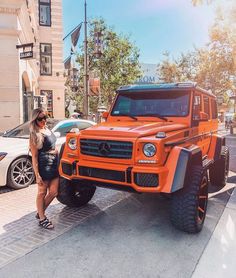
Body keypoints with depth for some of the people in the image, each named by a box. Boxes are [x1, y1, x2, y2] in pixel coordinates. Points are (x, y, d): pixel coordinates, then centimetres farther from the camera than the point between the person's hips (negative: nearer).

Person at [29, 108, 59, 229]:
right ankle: (42, 219, 22)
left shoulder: (47, 129, 9)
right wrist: (37, 175, -17)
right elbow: (34, 156, -15)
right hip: (43, 166, -8)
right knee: (42, 193, 7)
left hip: (54, 164, 8)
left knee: (53, 192, 11)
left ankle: (40, 212, 31)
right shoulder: (35, 135, -14)